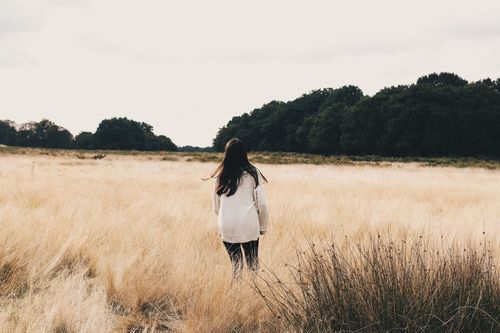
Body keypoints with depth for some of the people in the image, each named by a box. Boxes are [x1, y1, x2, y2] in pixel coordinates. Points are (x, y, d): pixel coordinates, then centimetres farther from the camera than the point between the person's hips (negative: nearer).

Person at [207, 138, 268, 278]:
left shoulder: (220, 176, 3)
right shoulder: (252, 173, -3)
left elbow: (216, 205, 9)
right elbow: (262, 203, -3)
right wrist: (263, 226, 10)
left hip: (227, 229, 2)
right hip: (249, 227, -2)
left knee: (235, 265, 13)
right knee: (253, 264, 9)